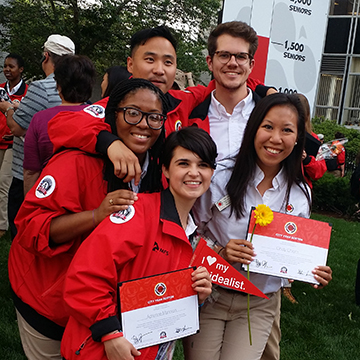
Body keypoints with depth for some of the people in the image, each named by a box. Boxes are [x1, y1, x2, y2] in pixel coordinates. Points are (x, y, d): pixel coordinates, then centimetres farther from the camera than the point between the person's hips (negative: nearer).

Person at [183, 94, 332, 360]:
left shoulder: (300, 194, -1)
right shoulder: (219, 176, -11)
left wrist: (314, 273, -10)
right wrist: (220, 252, -21)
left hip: (259, 307, 2)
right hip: (209, 297, -2)